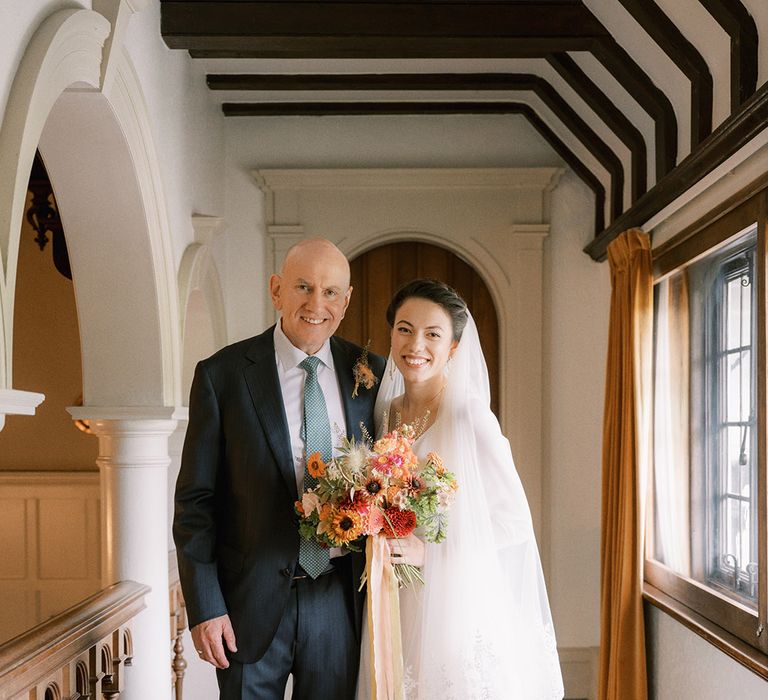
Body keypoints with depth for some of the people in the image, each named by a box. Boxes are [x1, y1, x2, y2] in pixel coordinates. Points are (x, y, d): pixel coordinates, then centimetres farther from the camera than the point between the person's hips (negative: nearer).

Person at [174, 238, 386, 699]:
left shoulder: (370, 374, 2)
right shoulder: (222, 375, -6)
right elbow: (194, 500, -4)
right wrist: (204, 607, -9)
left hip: (340, 600, 2)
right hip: (252, 602, -2)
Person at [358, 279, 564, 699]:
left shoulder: (471, 418, -14)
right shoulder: (385, 414, 5)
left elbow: (515, 521, -12)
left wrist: (428, 552, -19)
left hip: (457, 605, -5)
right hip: (396, 609, 6)